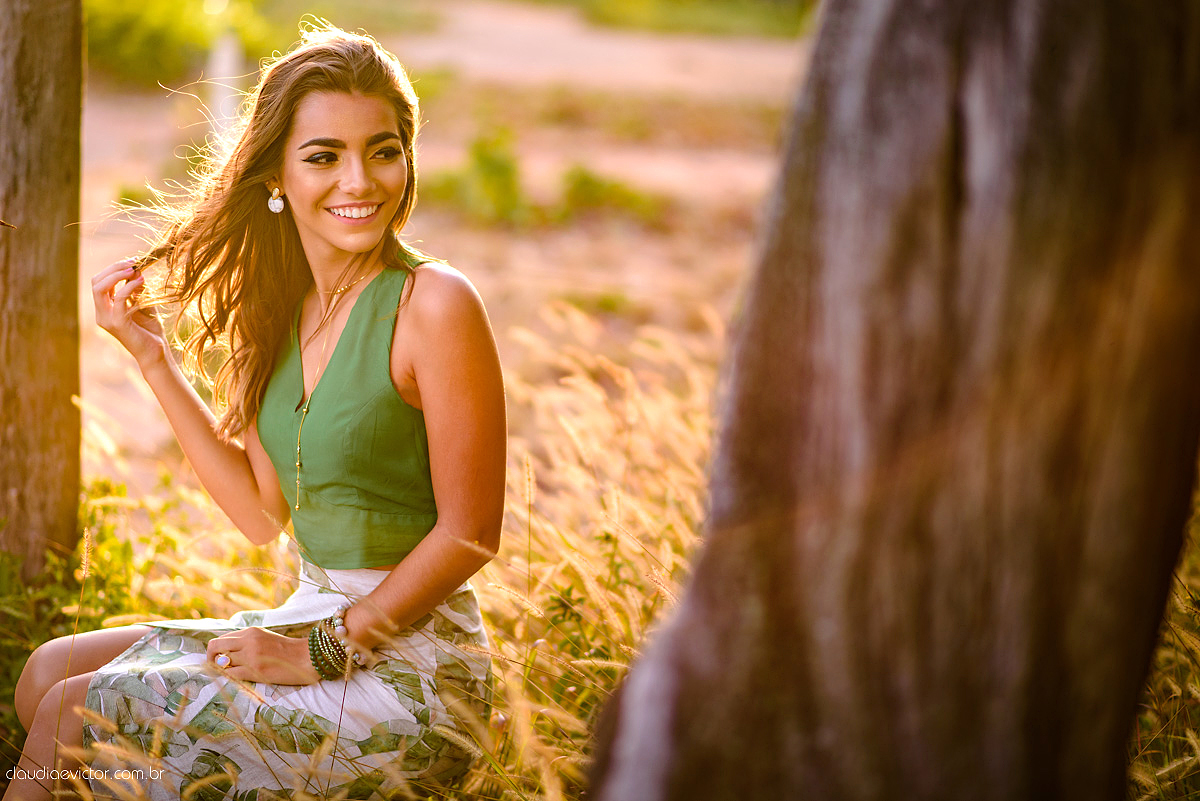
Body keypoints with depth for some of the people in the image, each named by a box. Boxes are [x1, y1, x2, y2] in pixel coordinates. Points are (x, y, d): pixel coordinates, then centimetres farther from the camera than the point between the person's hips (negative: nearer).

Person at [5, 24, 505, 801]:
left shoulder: (435, 305, -17)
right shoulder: (279, 306, 7)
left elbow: (470, 532, -15)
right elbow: (263, 512, 7)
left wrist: (324, 652, -14)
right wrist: (152, 355, 4)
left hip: (408, 666, -8)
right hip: (312, 617, 8)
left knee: (75, 716, -10)